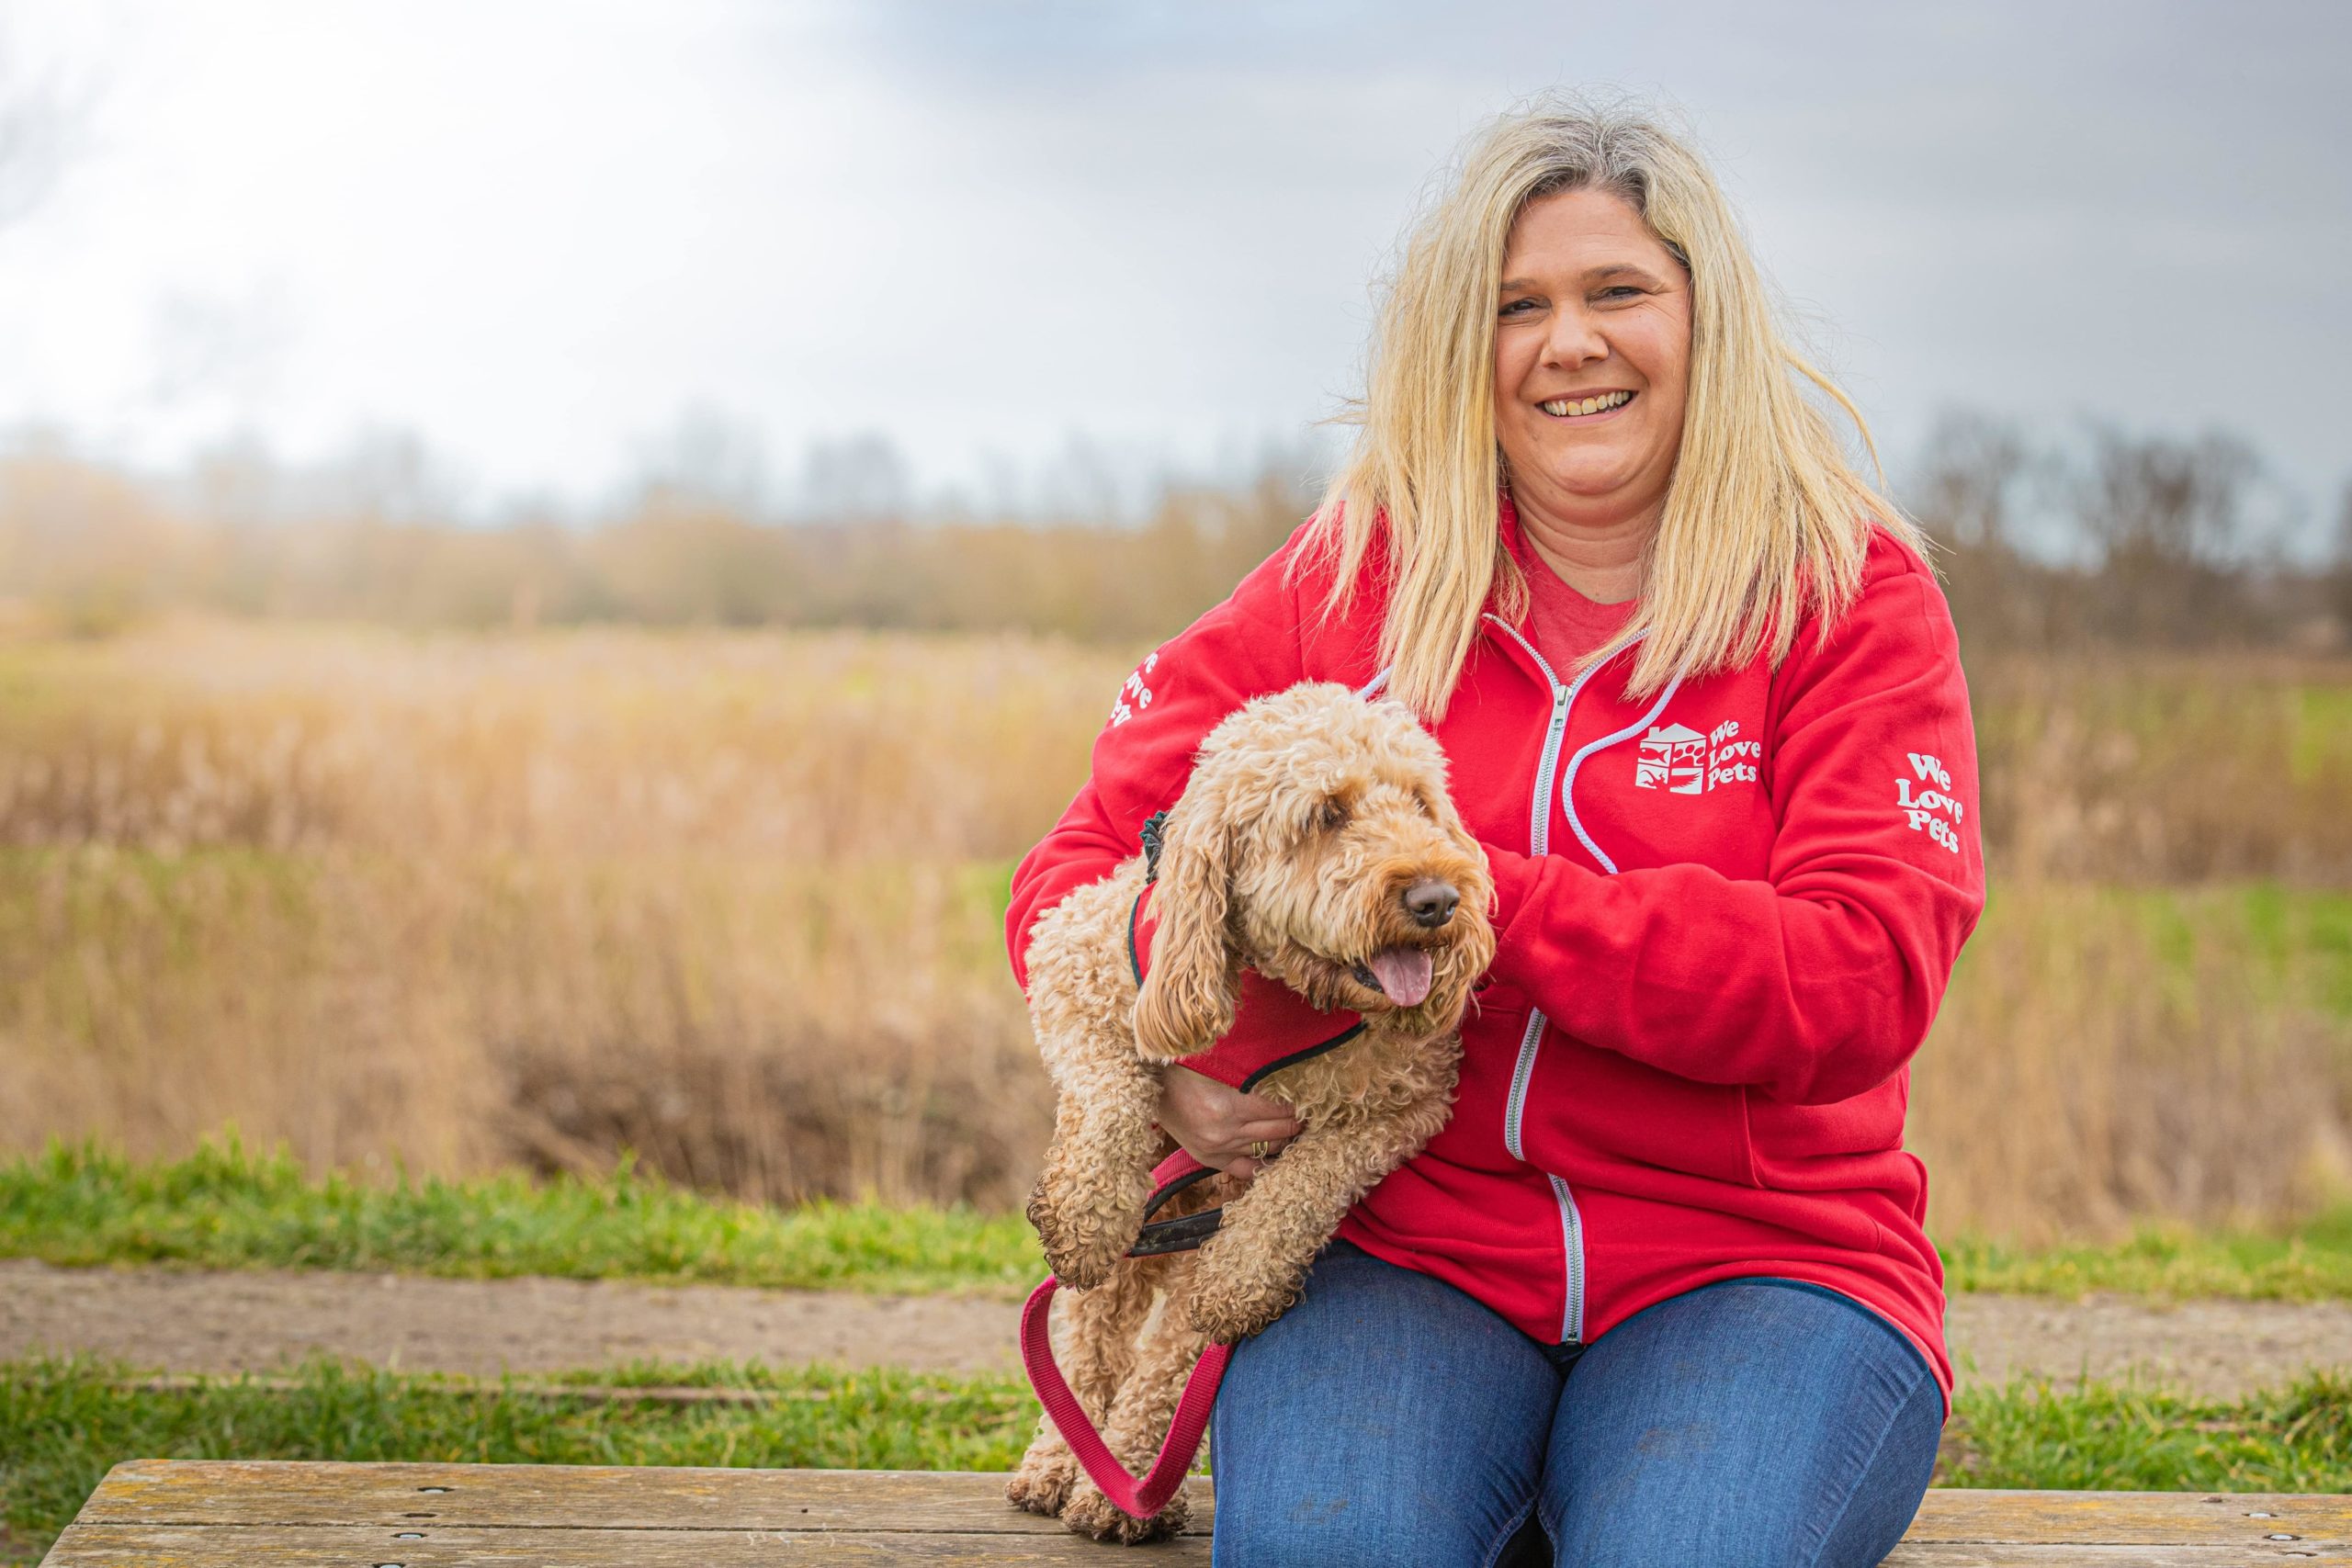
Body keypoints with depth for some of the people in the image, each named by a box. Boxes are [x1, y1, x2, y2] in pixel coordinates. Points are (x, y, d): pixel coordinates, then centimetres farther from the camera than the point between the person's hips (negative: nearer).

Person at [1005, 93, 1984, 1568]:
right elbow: (1088, 854, 13)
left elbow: (1864, 982, -11)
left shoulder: (1853, 595, 3)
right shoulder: (1352, 576, 9)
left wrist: (1474, 900, -16)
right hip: (1401, 1252, 1)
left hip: (1751, 1261, -1)